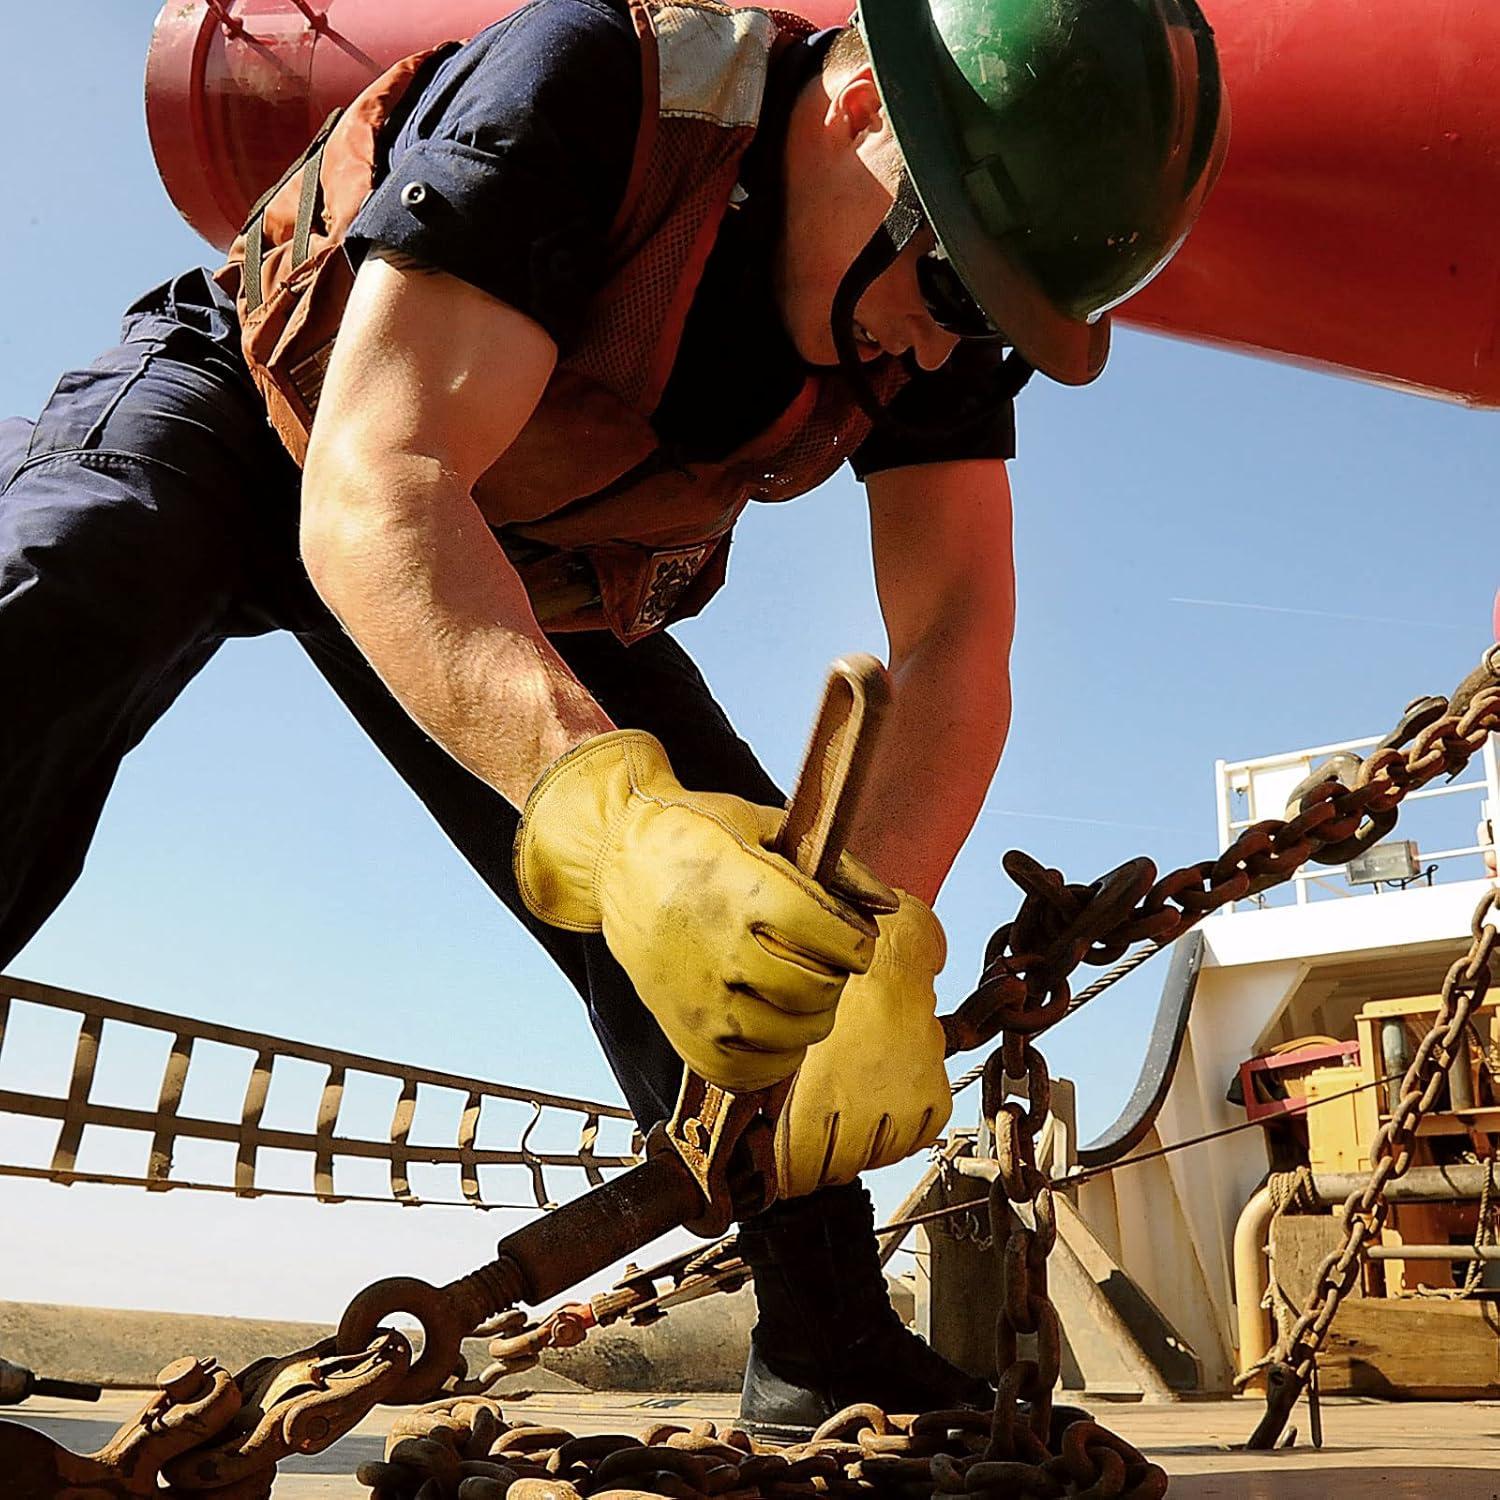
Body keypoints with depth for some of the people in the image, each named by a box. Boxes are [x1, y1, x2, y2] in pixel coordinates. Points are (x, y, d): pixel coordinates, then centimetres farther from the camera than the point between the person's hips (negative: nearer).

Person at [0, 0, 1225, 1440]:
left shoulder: (941, 311, -16)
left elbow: (954, 644, -21)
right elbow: (375, 491, -44)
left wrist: (887, 942, -38)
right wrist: (609, 805, -60)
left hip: (538, 574, 5)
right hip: (250, 420, -4)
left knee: (758, 911, -5)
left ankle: (825, 1349, 10)